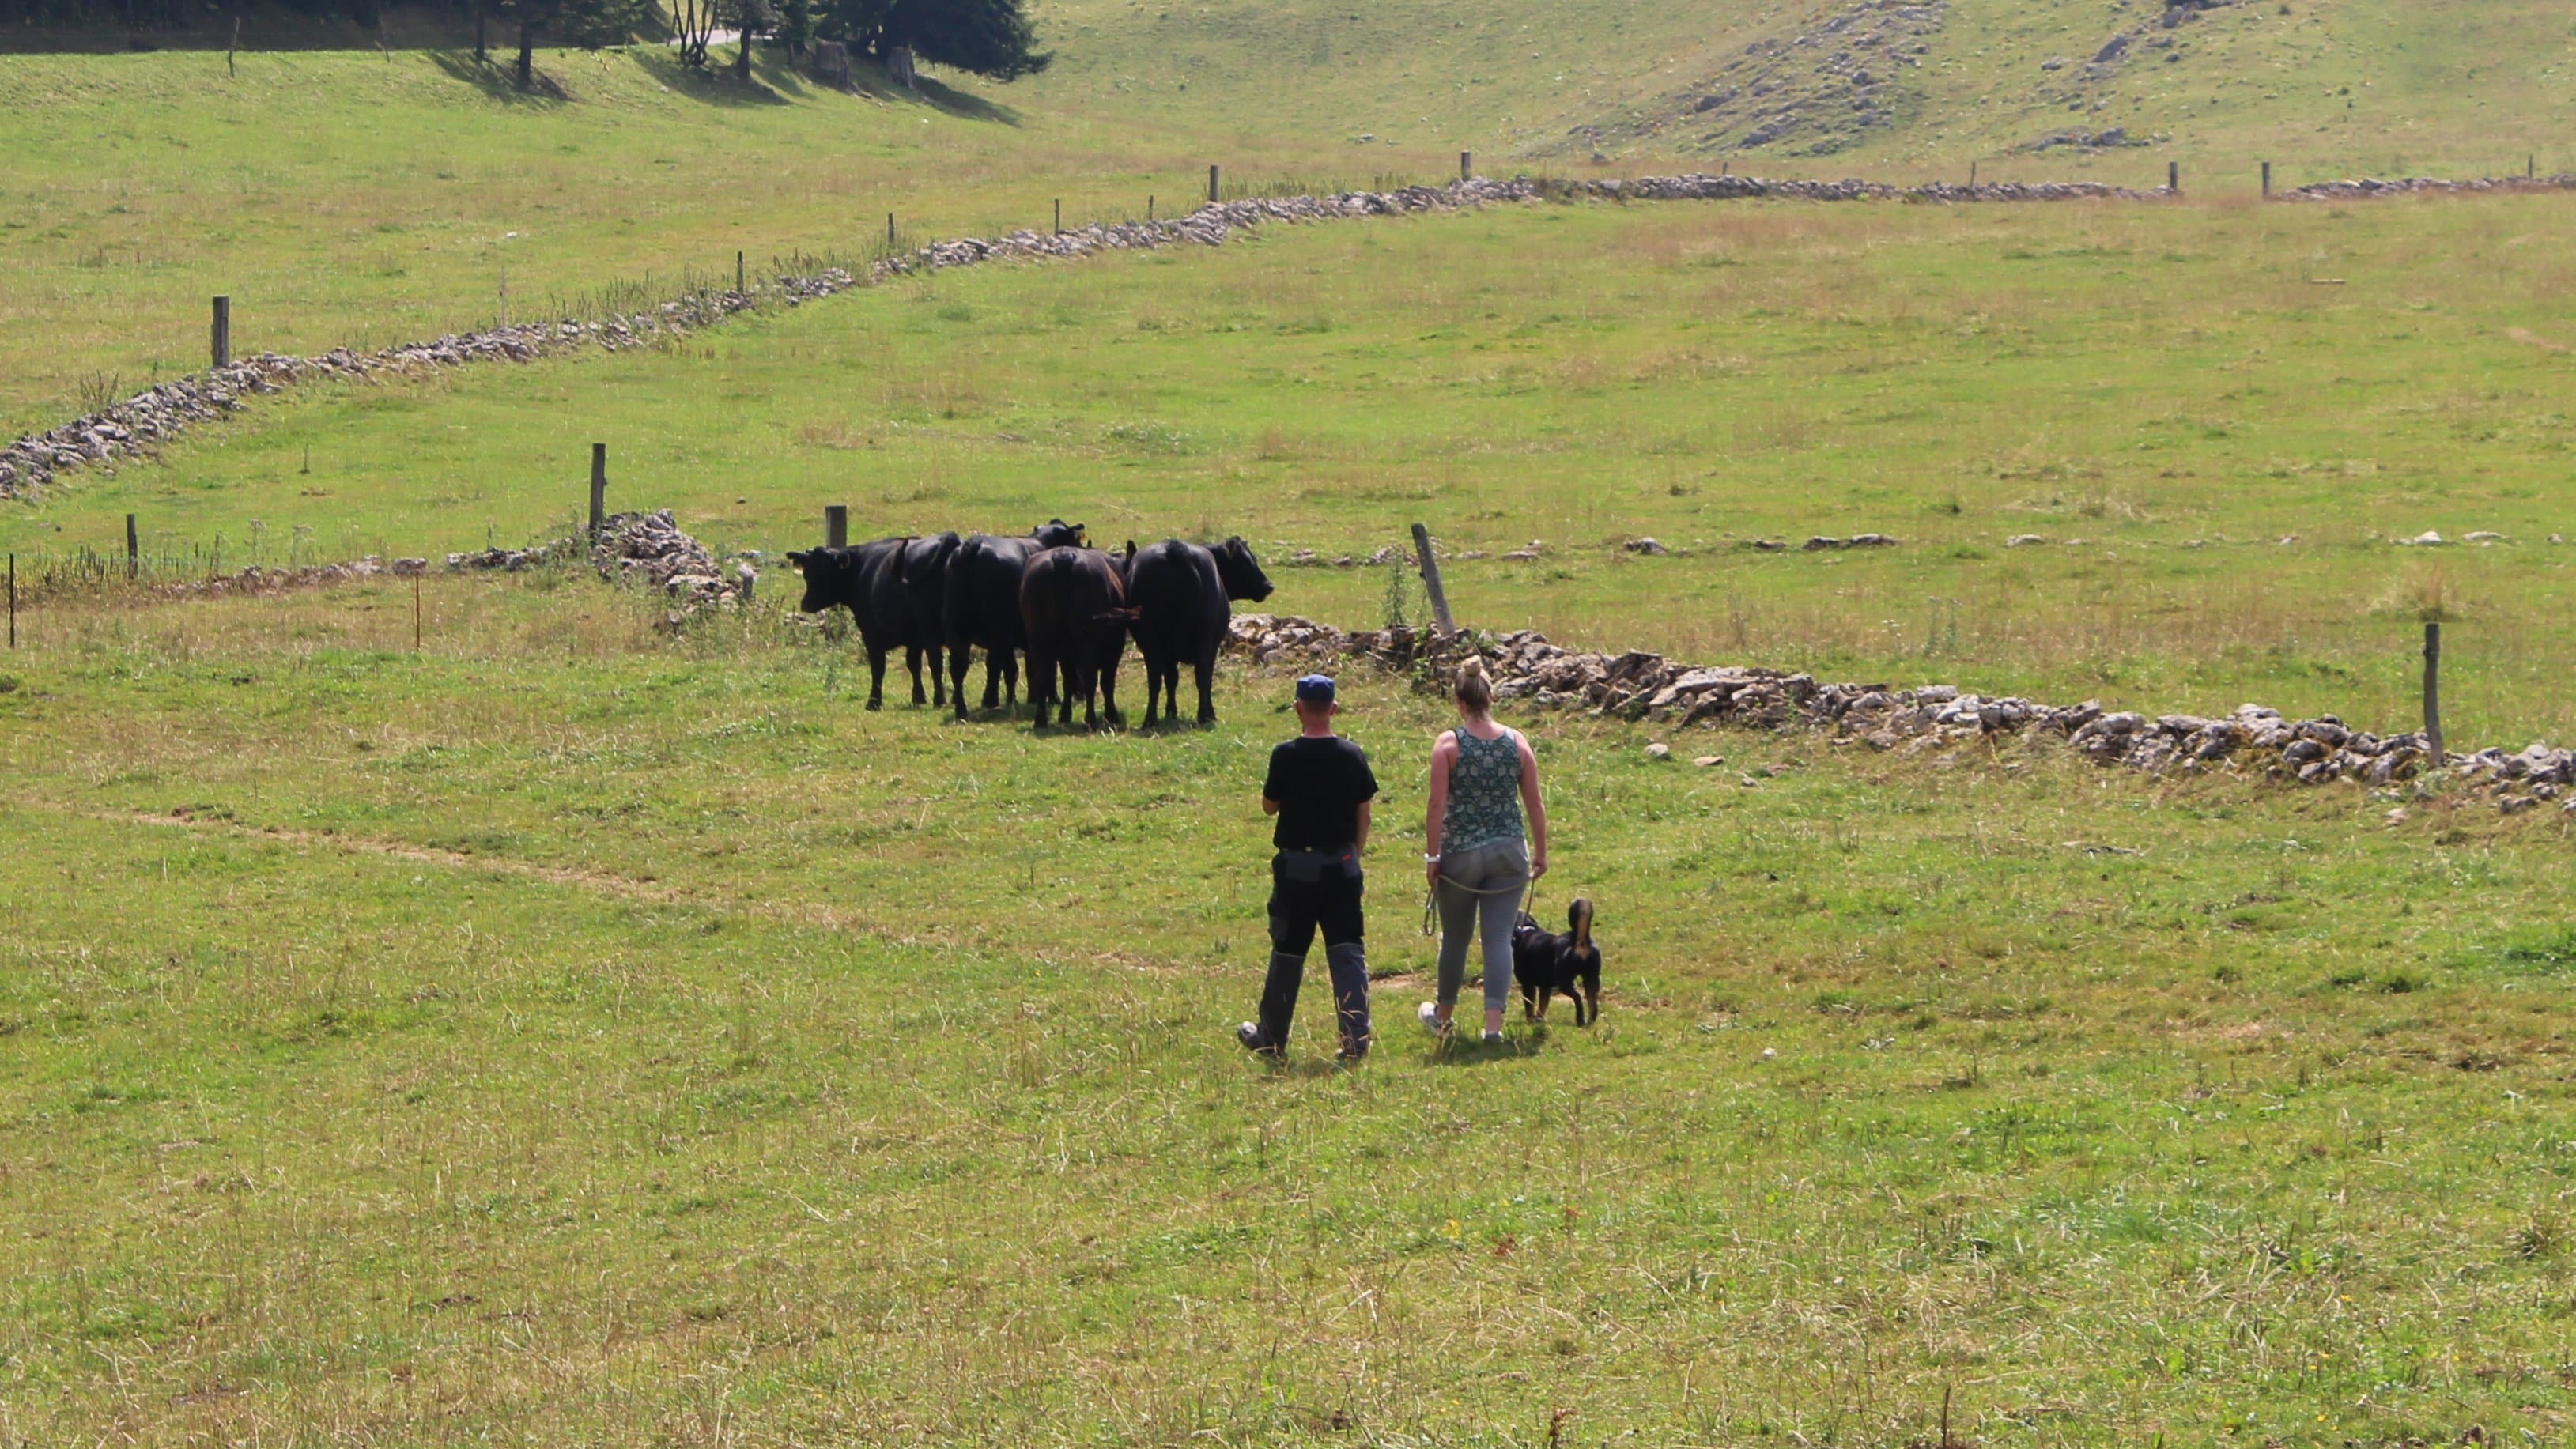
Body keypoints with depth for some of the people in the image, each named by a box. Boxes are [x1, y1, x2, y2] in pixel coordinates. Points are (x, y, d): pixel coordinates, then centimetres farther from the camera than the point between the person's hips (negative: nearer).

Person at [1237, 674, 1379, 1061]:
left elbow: (1269, 806, -1)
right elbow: (1364, 815, 5)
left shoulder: (1286, 756, -12)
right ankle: (1356, 1039, -4)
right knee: (1347, 952, 3)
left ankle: (1271, 1037, 20)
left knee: (1287, 952, 9)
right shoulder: (1353, 756, -1)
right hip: (1342, 864, 2)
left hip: (1298, 865, -2)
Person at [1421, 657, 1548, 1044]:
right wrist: (1540, 852, 14)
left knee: (1455, 938, 13)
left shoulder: (1449, 745, -8)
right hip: (1508, 852, 2)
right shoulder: (1516, 743, 0)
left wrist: (1432, 856, -5)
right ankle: (1494, 1023, -5)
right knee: (1498, 937, 2)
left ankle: (1443, 1016, 31)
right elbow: (1534, 804, 4)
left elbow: (1437, 805, -11)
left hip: (1460, 853, -2)